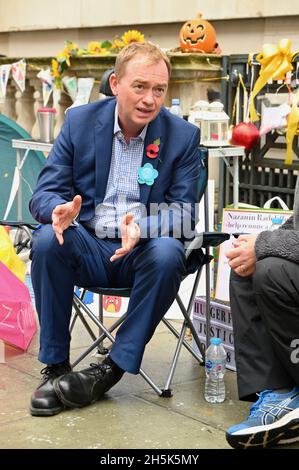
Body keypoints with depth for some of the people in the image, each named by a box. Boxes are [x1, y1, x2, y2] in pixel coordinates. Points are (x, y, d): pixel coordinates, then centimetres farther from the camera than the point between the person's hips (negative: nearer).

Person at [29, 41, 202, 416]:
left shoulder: (183, 136, -2)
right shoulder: (79, 121, 1)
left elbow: (185, 213, -7)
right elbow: (43, 194, -1)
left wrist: (143, 225, -30)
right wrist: (60, 211, -28)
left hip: (143, 253, -1)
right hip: (89, 248, 1)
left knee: (167, 254, -34)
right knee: (47, 241, -29)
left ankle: (112, 369, -21)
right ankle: (55, 366, -15)